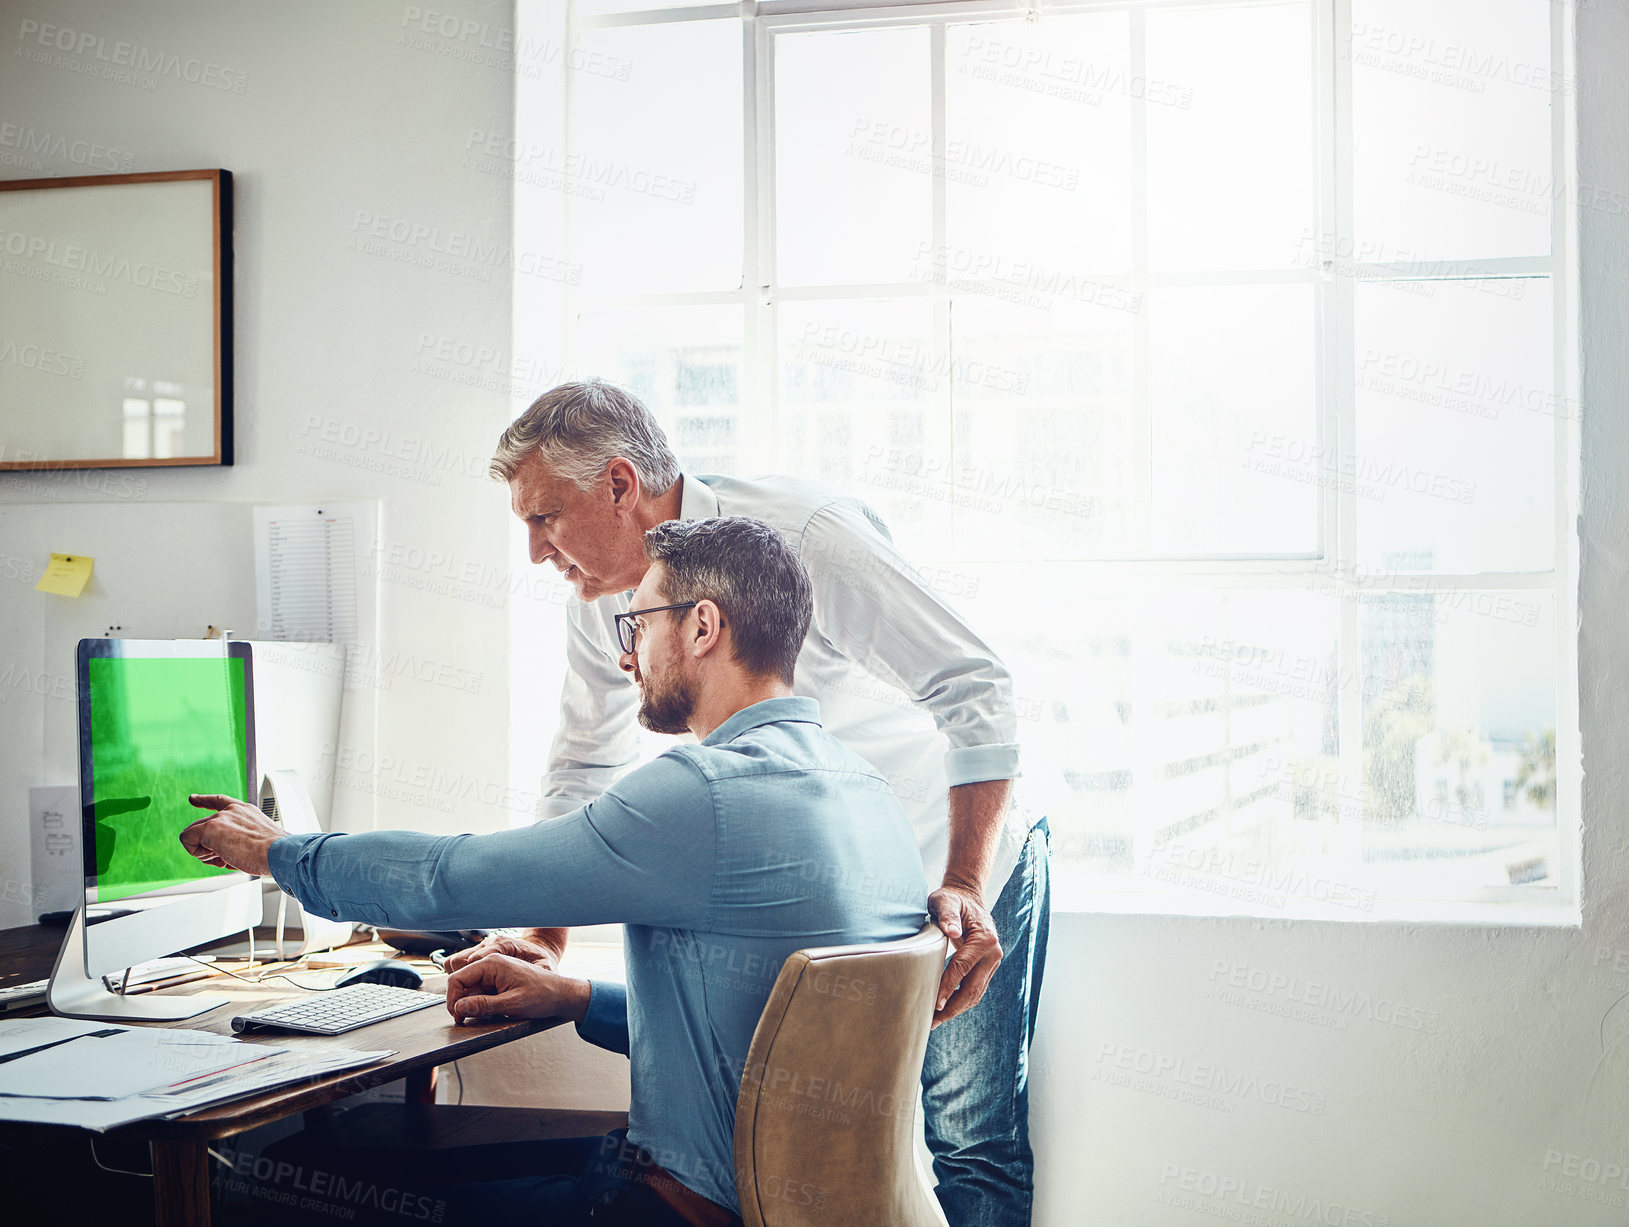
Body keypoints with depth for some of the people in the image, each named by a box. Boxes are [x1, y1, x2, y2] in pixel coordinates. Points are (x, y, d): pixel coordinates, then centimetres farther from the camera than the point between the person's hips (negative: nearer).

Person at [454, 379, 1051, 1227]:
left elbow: (974, 688, -28)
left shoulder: (802, 531, -27)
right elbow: (585, 771, 7)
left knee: (972, 1149, -4)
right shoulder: (600, 599, -5)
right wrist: (545, 938, -1)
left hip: (964, 868, -6)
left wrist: (964, 887, -35)